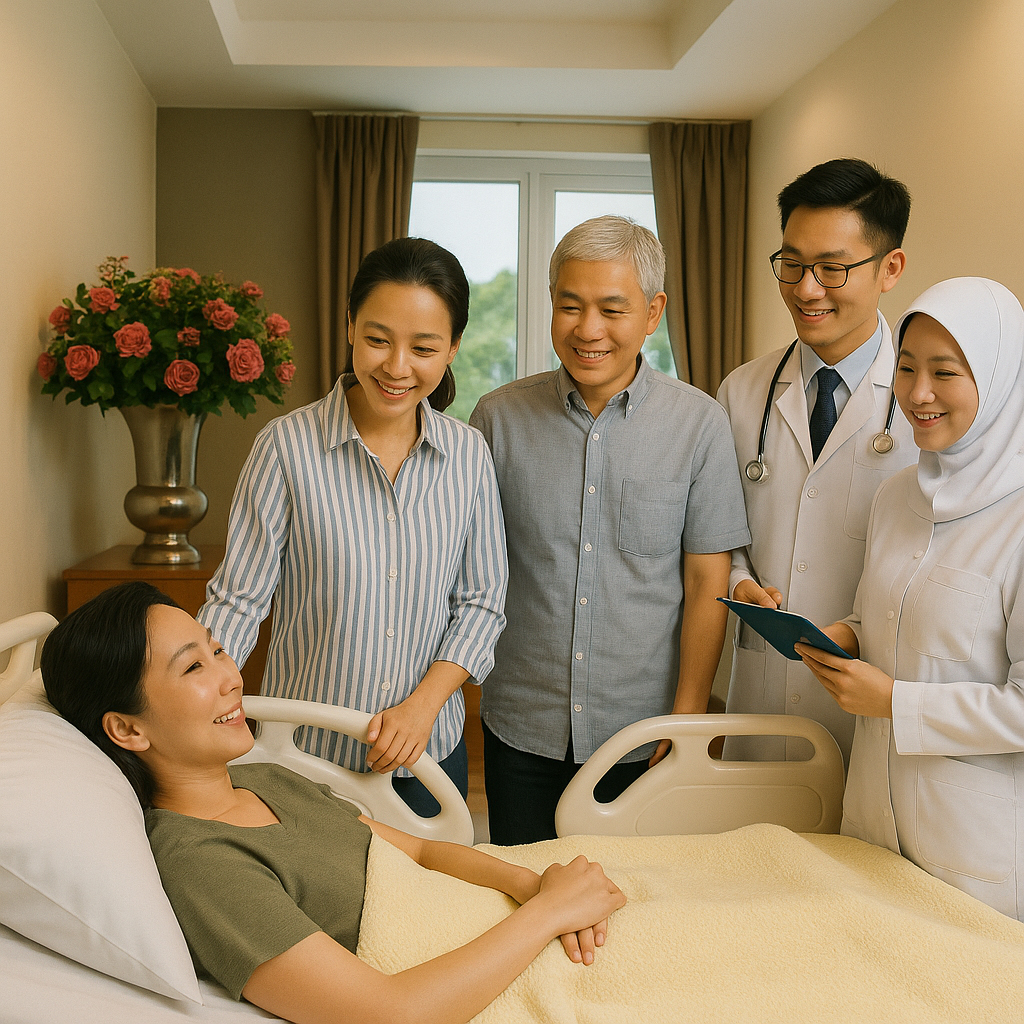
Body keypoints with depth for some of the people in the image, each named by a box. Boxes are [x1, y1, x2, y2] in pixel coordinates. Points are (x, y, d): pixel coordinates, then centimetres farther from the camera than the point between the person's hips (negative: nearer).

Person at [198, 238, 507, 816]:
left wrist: (423, 704, -11)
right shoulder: (288, 446, -12)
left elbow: (481, 601, 1)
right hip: (308, 751, -2)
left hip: (430, 750, 3)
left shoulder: (469, 454, -3)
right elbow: (238, 599, -9)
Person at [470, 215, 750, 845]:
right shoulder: (499, 418, -3)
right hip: (522, 731, 1)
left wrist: (687, 719, -6)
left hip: (644, 733, -1)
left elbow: (707, 583, -4)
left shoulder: (701, 425, -6)